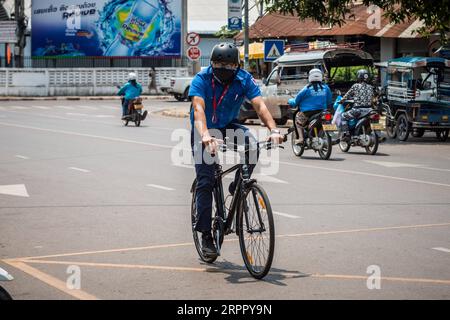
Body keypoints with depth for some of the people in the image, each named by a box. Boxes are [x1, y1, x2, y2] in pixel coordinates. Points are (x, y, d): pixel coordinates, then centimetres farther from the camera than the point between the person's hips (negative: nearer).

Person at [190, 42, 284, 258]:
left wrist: (273, 130, -44)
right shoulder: (201, 79, -23)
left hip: (229, 126, 2)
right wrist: (205, 136, -56)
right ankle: (206, 235, -3)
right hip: (204, 131, -2)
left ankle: (237, 187, -5)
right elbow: (198, 109, -38)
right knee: (205, 182, -11)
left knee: (252, 145, -30)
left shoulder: (244, 79, -16)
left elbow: (259, 105, -27)